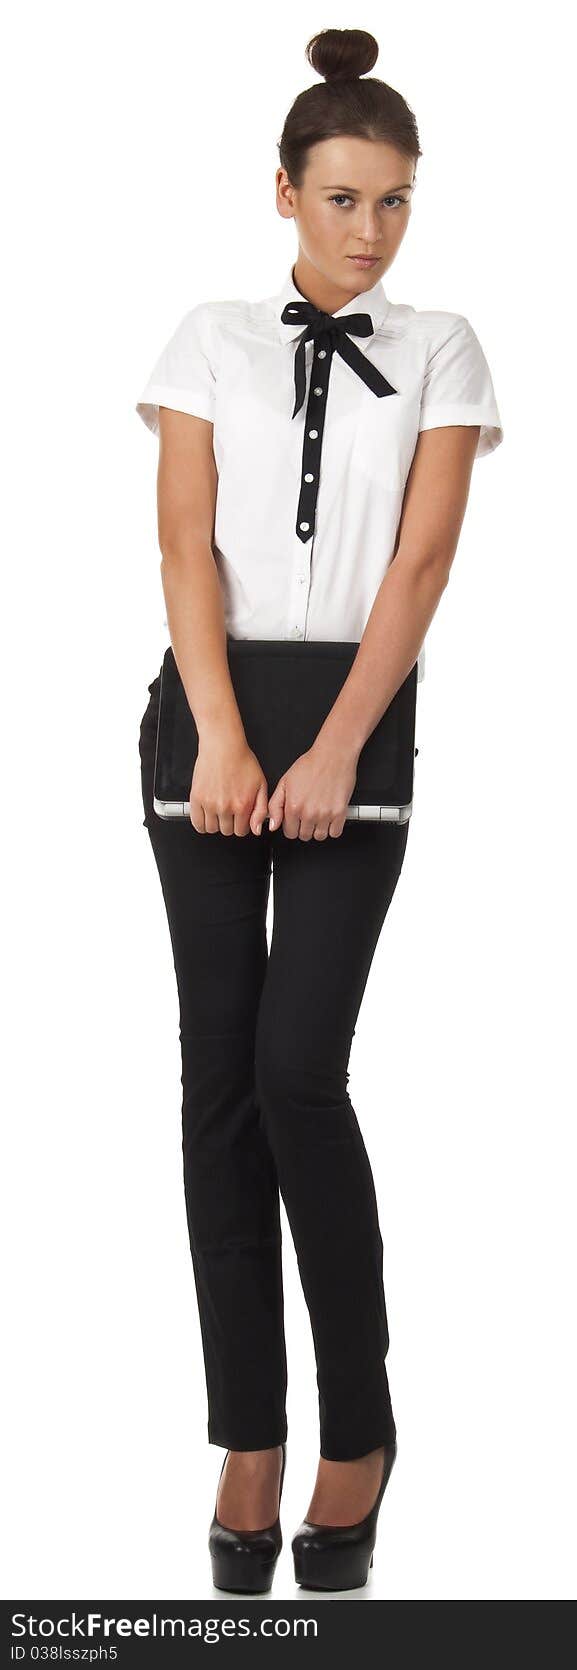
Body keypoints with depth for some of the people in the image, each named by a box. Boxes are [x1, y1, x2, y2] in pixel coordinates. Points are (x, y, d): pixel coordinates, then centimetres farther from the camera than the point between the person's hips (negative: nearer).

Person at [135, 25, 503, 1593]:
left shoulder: (440, 350, 7)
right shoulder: (212, 337, 8)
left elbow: (423, 559, -3)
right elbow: (185, 540, -1)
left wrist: (335, 751, -14)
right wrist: (220, 737, -14)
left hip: (357, 729, -1)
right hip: (209, 722, 2)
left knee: (297, 1069, -12)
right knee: (220, 1078, 0)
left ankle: (358, 1423, 4)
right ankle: (247, 1439, 6)